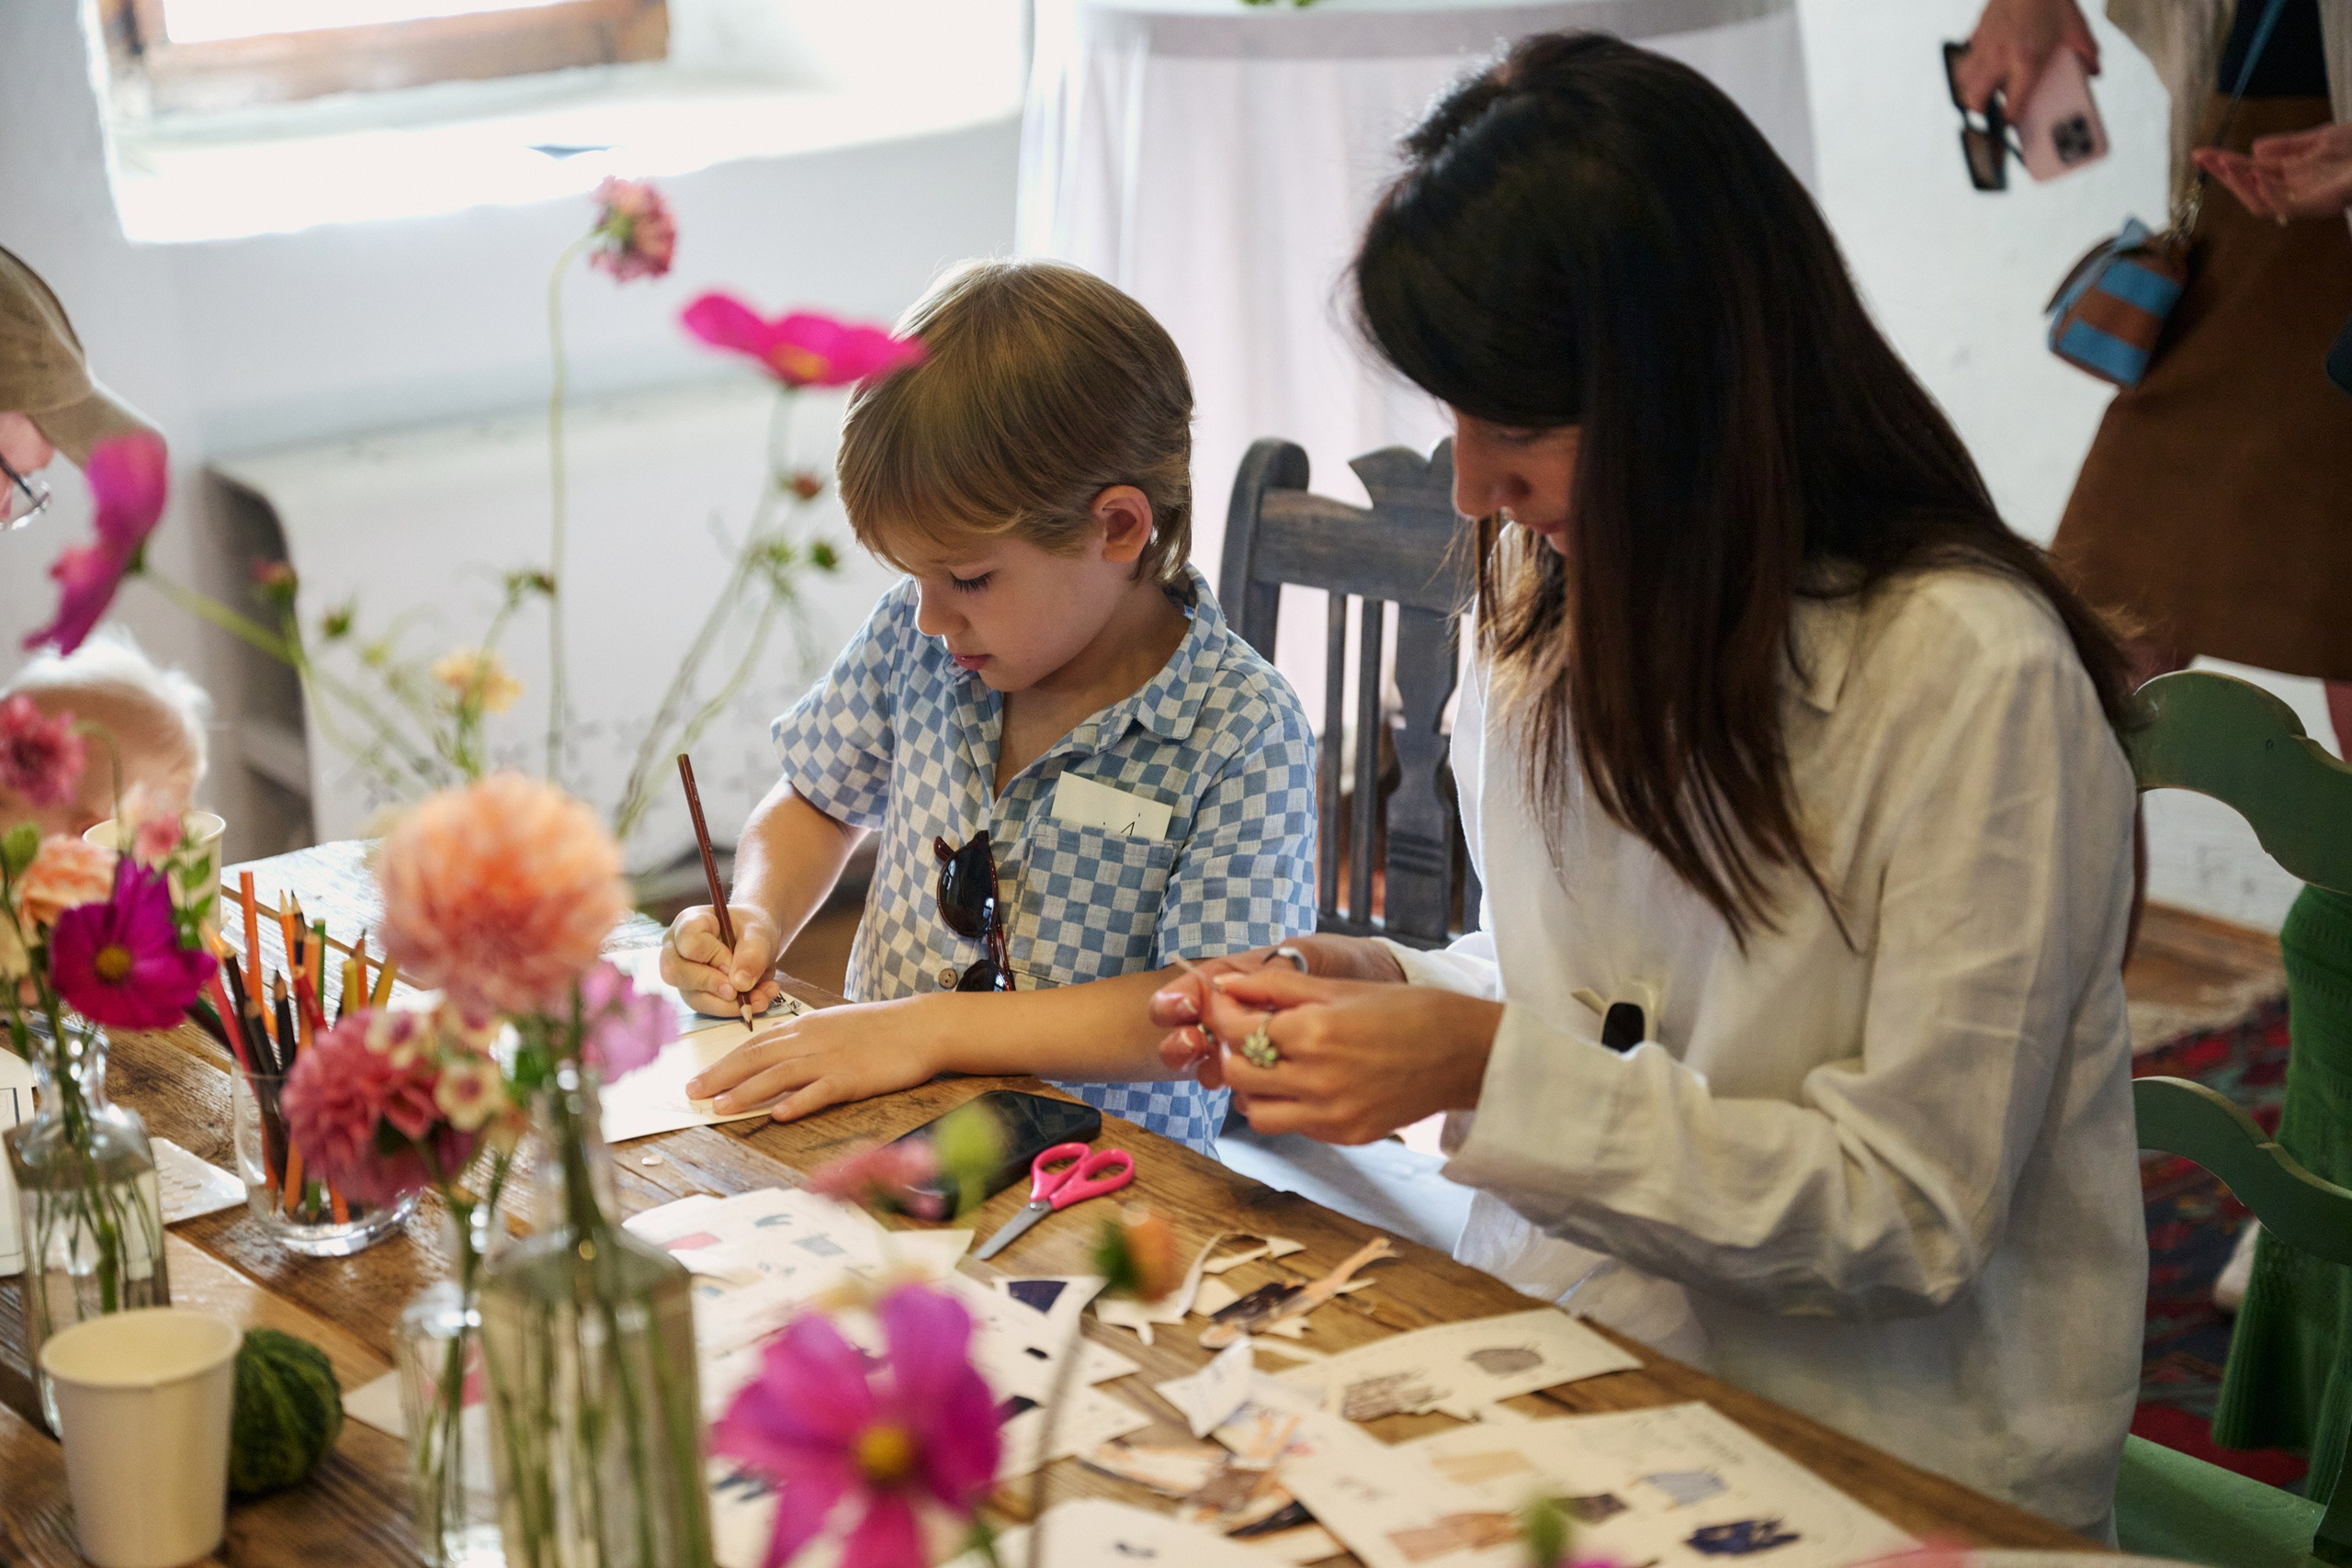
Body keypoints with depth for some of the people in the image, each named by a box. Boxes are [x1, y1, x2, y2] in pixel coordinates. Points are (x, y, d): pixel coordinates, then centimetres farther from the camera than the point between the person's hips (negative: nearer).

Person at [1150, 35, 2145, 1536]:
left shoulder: (1975, 674, -18)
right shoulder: (1557, 621, 5)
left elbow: (1910, 1216, -17)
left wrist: (1489, 1067, -21)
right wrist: (1392, 991, -3)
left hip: (1873, 1459, -6)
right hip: (1564, 1367, 6)